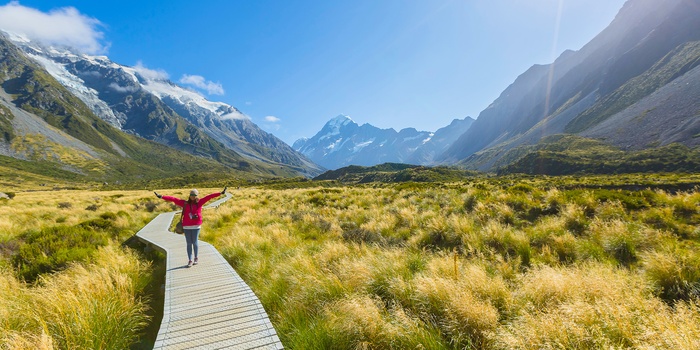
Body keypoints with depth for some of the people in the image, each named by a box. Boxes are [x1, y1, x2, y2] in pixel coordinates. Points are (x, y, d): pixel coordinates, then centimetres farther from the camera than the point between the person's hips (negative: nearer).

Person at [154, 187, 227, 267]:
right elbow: (174, 199, 3)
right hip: (187, 227, 1)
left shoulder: (199, 202, 3)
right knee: (189, 243, 4)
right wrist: (161, 196, 0)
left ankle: (196, 258, 23)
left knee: (195, 243, 2)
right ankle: (190, 260, 13)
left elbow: (209, 197, -3)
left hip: (196, 226, -1)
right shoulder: (185, 203, 6)